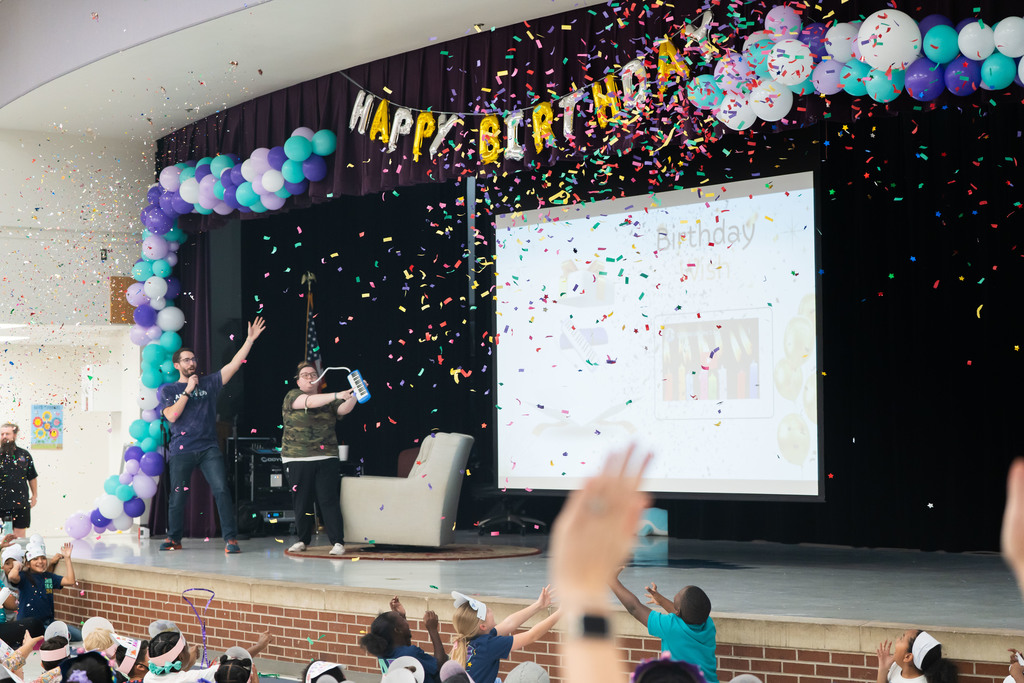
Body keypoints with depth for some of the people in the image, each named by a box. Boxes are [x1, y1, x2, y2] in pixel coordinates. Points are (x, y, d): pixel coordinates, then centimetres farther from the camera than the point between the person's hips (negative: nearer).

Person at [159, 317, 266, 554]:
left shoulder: (208, 383, 10)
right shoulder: (168, 390, 7)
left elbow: (234, 365, 3)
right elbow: (172, 416, -9)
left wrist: (250, 340, -4)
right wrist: (188, 391, -8)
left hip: (209, 448, 1)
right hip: (181, 450, -1)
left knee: (221, 490, -12)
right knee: (178, 496, 4)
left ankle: (230, 538, -12)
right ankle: (174, 538, 21)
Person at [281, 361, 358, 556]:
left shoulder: (328, 401, 14)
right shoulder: (292, 397, 2)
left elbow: (344, 409, -3)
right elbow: (309, 402, -17)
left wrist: (354, 395, -23)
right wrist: (337, 395, -28)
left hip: (326, 459, 2)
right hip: (297, 460, -2)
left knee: (329, 500, -7)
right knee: (302, 501, 4)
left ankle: (338, 542, -9)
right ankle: (303, 540, 19)